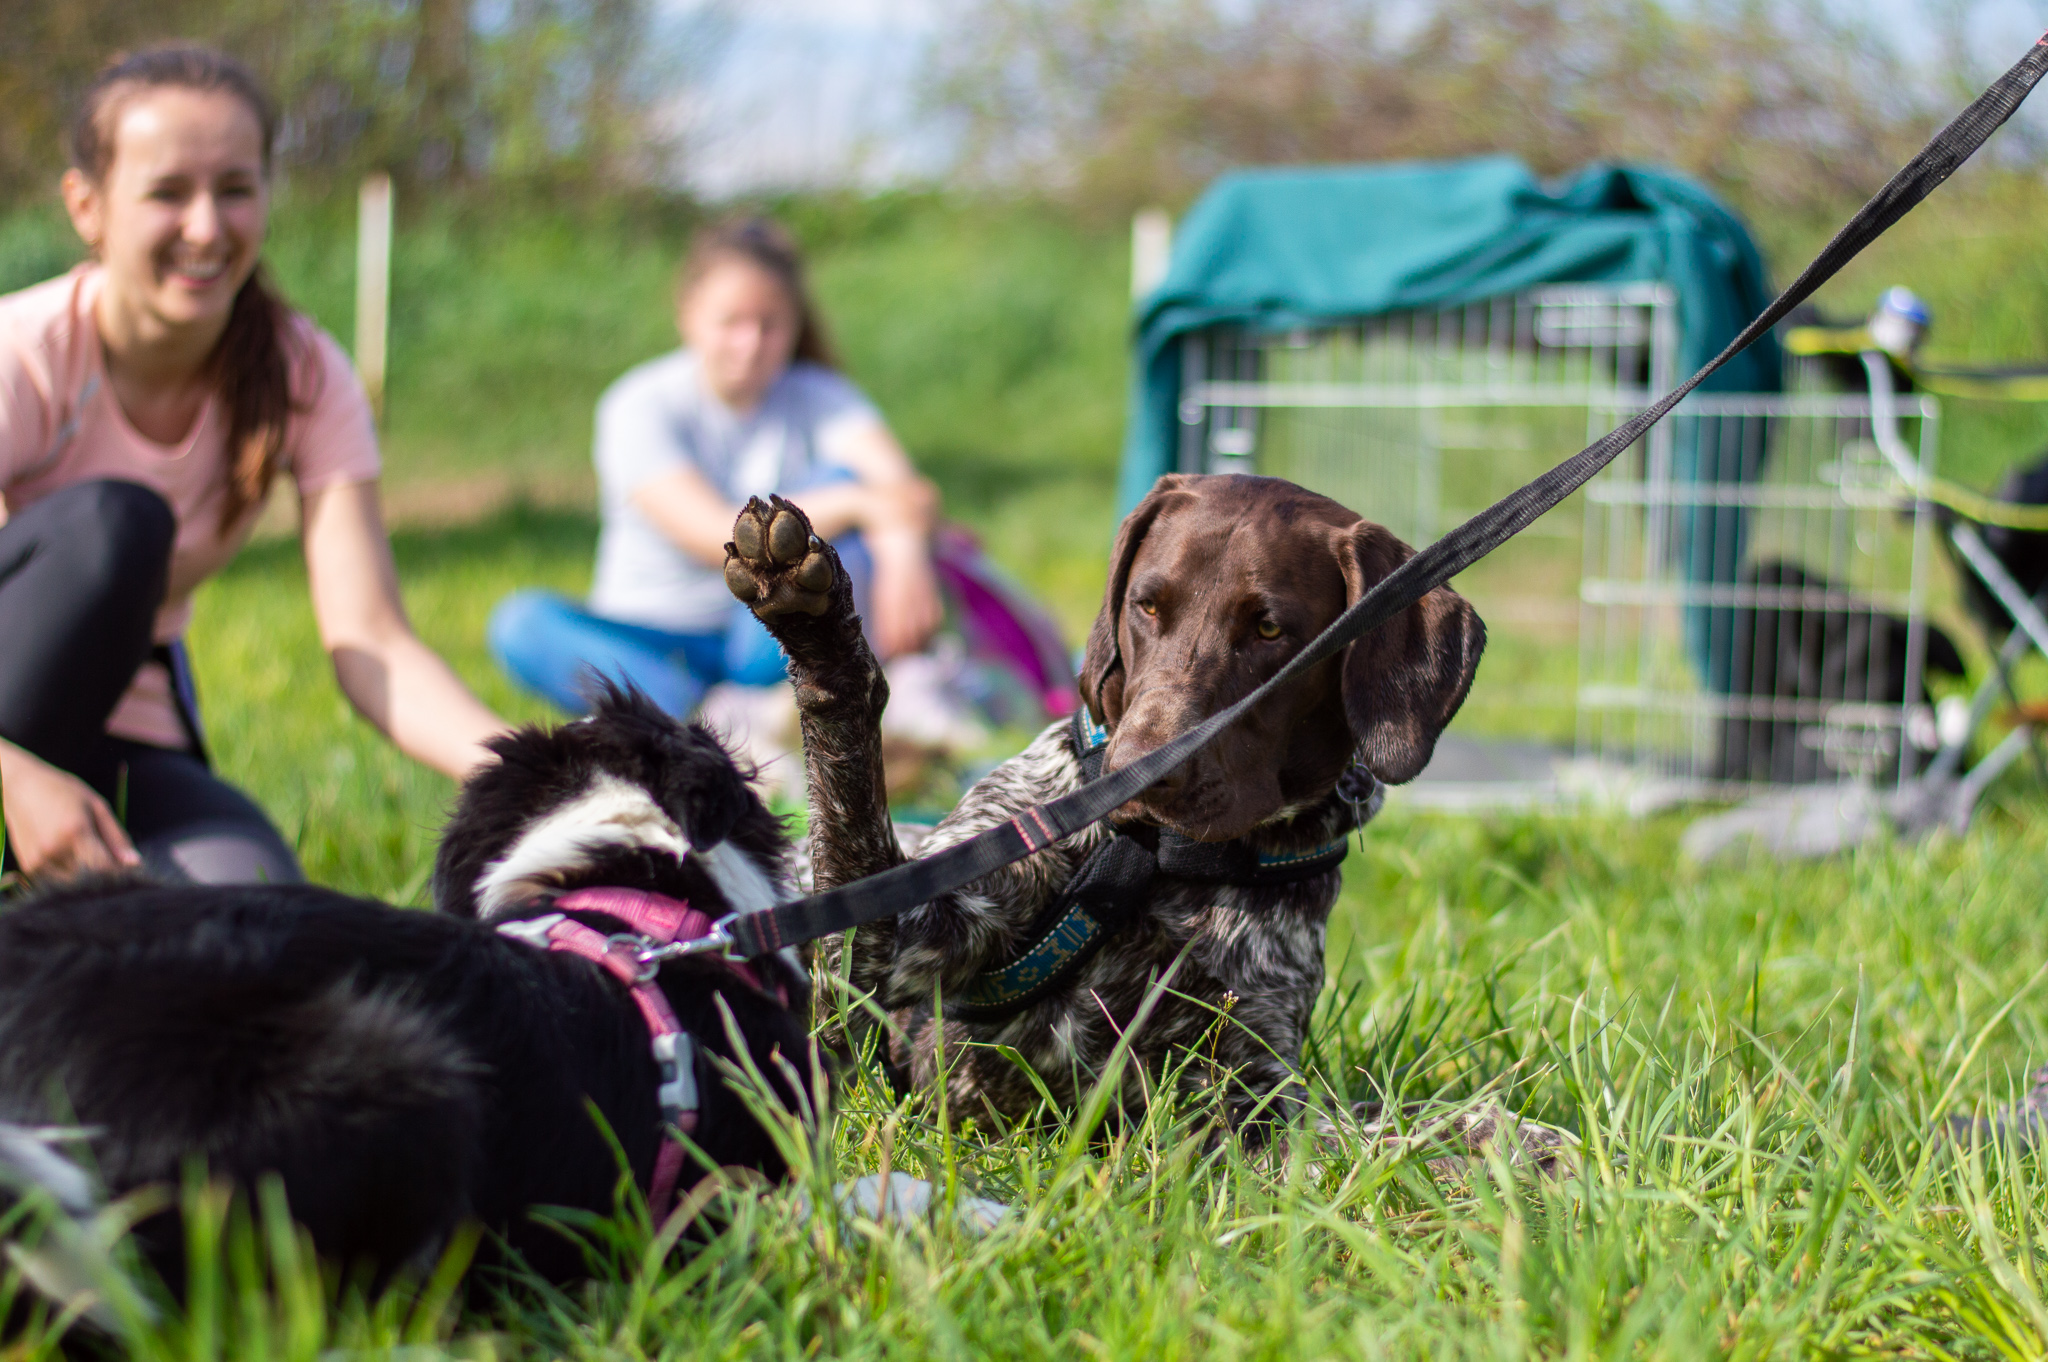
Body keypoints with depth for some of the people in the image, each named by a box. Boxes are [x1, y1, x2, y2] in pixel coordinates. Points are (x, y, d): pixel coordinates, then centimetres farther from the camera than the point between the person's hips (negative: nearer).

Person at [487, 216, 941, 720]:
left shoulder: (816, 395, -1)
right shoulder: (640, 408, -11)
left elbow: (896, 483, -19)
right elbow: (716, 537, -24)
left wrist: (902, 550, -44)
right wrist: (856, 505, -34)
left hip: (771, 647, 2)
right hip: (655, 649, -2)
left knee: (838, 477, -17)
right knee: (520, 623, -30)